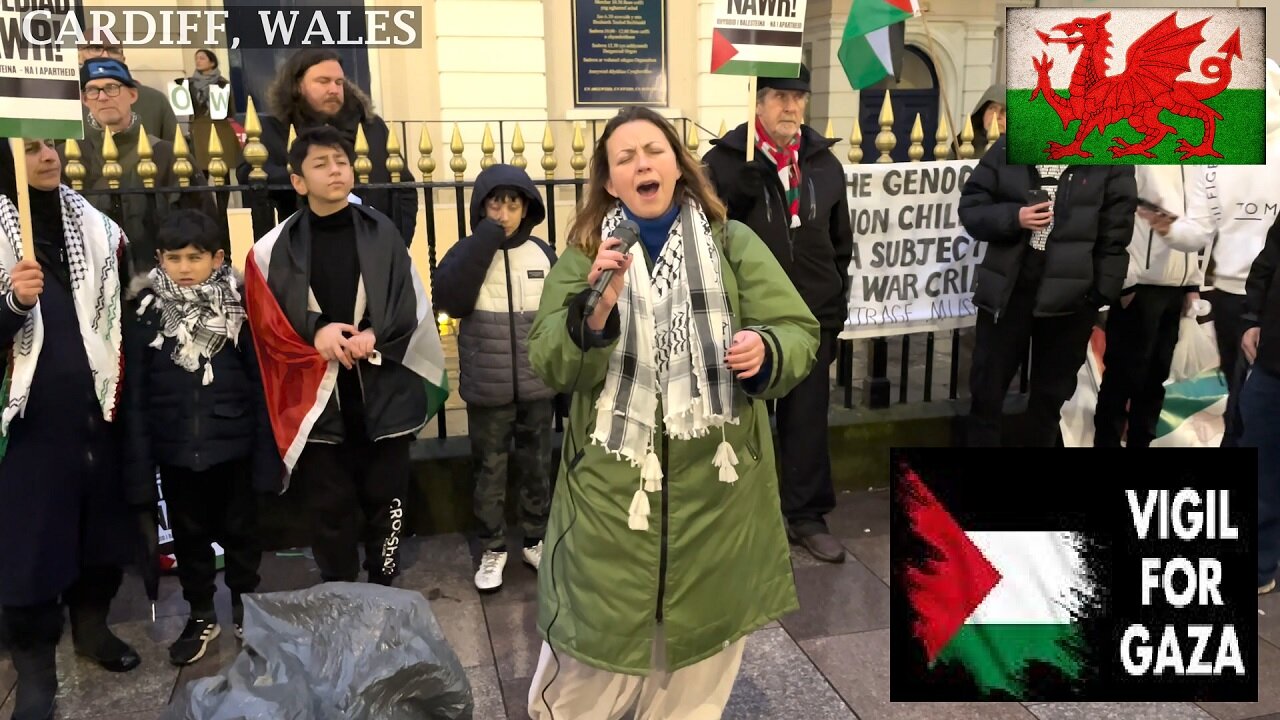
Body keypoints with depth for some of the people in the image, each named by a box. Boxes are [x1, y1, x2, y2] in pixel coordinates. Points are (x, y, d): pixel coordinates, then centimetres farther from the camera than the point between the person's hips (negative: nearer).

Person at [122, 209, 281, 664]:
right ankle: (201, 615, 34)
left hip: (233, 446, -1)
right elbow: (135, 392, -1)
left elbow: (260, 383, -7)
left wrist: (267, 451, -9)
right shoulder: (147, 313, -5)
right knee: (188, 536, 16)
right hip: (175, 451, 2)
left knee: (240, 531, 14)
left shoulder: (238, 308, -8)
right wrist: (139, 455, -4)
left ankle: (246, 607, 35)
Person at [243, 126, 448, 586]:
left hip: (383, 391, 1)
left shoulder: (382, 233, 0)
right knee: (330, 506, 10)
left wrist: (376, 335, -15)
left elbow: (411, 306, 1)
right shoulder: (277, 248, -1)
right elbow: (265, 320, 1)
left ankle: (384, 590, 30)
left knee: (386, 496, 12)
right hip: (317, 396, 0)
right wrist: (314, 335, -13)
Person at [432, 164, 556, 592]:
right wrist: (486, 241, -22)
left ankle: (536, 540, 30)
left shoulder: (543, 254, 2)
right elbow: (448, 299, -21)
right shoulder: (467, 253, -3)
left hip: (537, 387, 2)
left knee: (537, 467, 13)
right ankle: (493, 548, 24)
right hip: (488, 389, -1)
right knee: (490, 470, 9)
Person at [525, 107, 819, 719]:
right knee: (595, 648, 10)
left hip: (715, 485, 1)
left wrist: (766, 351, -20)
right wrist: (595, 307, -25)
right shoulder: (582, 257, 2)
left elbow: (800, 334, 2)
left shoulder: (734, 244, 3)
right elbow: (549, 367, -7)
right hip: (610, 486, -1)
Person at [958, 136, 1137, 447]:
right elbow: (970, 207, 3)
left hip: (1071, 293, -1)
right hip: (1007, 288, 1)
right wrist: (1012, 217, -15)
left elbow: (1115, 235, -1)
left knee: (1050, 395, 11)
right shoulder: (1008, 147, 4)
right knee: (986, 391, 7)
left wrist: (1101, 294, -6)